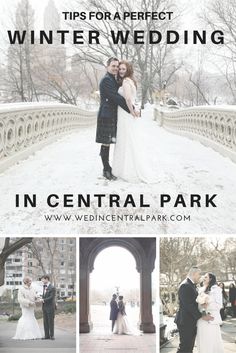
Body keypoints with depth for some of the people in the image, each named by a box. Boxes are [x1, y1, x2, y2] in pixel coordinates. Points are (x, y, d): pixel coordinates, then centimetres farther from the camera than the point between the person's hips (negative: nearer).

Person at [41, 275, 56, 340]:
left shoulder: (52, 288, -12)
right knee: (45, 322, 7)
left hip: (50, 307, -8)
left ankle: (52, 335, 3)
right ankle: (47, 335, 12)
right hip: (45, 307, 8)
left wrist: (44, 300, -19)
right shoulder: (45, 287, 14)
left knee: (51, 321, -2)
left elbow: (51, 297, -18)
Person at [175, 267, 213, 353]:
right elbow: (188, 305, -23)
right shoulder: (185, 286, -17)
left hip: (191, 322, 10)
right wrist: (201, 316, -20)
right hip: (186, 322, -10)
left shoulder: (192, 285, 15)